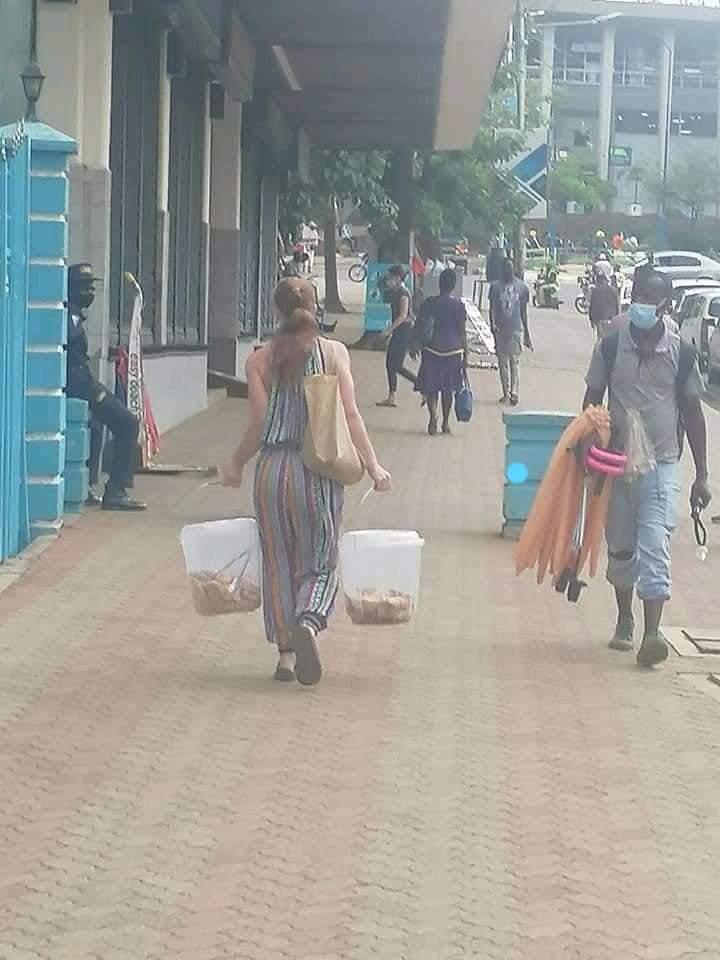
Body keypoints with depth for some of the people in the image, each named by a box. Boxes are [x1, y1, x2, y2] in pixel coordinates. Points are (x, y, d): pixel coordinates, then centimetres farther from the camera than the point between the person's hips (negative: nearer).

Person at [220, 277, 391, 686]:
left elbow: (259, 425, 0)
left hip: (274, 466, 1)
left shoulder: (261, 360, 2)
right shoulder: (334, 352, 0)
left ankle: (286, 652, 12)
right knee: (321, 561, 8)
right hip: (319, 469, -1)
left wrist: (236, 464, 16)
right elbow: (350, 414, -4)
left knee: (280, 563, 12)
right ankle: (309, 622, -21)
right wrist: (373, 464, 1)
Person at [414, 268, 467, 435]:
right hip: (453, 351, 1)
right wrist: (465, 355, 2)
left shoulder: (429, 303, -4)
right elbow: (462, 332, -4)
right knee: (448, 389, 13)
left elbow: (419, 327, 1)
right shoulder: (459, 305, -5)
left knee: (431, 388, 4)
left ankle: (433, 415, -20)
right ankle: (446, 423, 20)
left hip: (432, 350, -1)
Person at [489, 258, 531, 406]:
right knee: (503, 362, 6)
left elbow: (524, 311, 6)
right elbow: (492, 308, 4)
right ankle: (506, 393, 8)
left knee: (515, 362, -2)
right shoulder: (496, 286, 3)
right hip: (500, 329, 2)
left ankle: (514, 393, -5)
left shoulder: (522, 287, 3)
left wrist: (526, 333, 4)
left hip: (516, 329, -2)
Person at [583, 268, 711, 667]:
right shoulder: (611, 346, -2)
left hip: (662, 465, -2)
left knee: (655, 549, -13)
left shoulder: (681, 353, -2)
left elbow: (693, 413, 5)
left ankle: (652, 635, -20)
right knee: (621, 548, 13)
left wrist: (701, 476, 4)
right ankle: (624, 620, 33)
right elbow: (592, 402, 6)